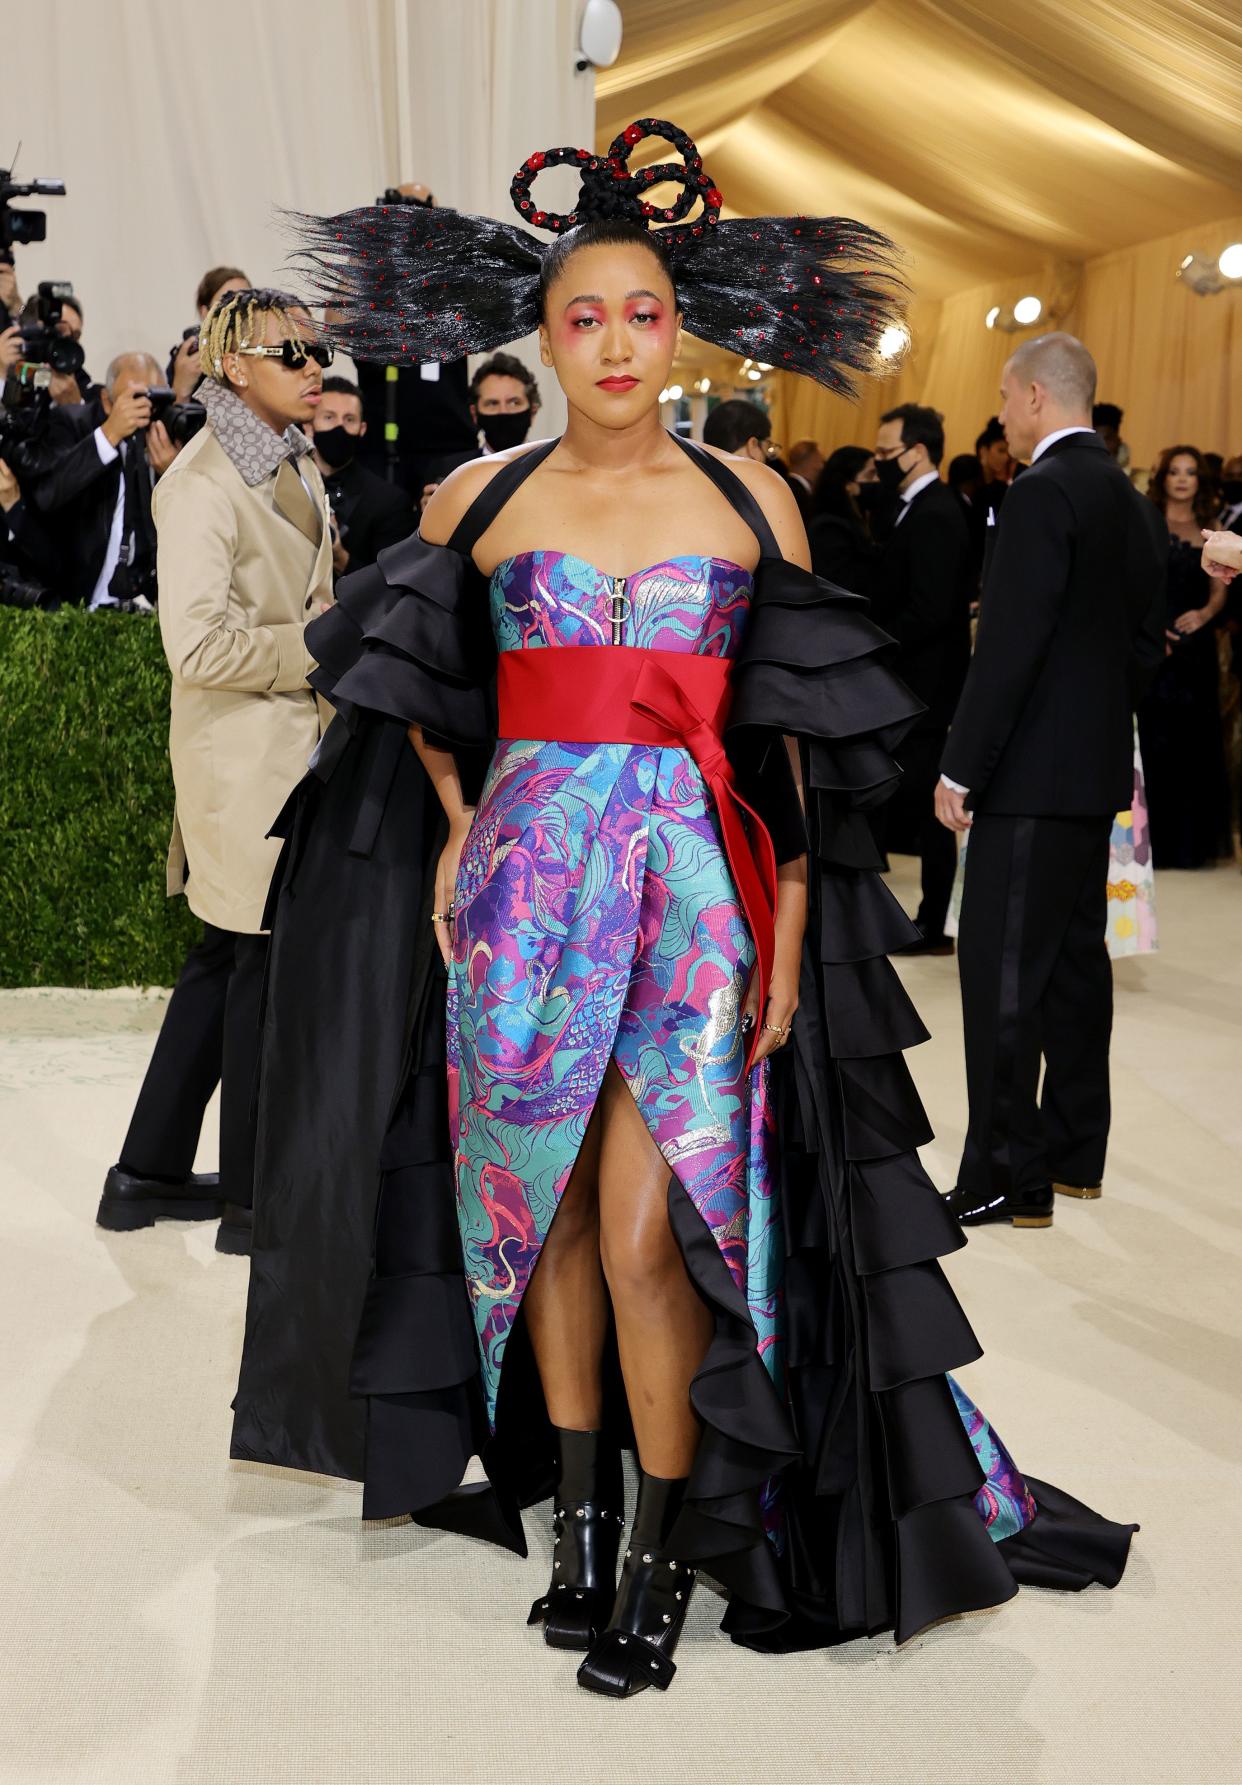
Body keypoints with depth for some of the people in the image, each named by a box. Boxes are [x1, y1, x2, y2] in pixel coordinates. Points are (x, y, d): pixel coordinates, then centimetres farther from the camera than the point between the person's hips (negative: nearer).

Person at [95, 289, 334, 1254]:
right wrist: (319, 650, -16)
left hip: (296, 742, 9)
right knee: (264, 964, 0)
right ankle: (254, 1202, 15)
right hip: (245, 752, -9)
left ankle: (149, 1174, 28)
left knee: (230, 956, 16)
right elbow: (199, 647, -23)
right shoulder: (202, 482, -16)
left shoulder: (296, 466, 12)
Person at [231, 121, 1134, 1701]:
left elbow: (792, 736, 4)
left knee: (648, 1232, -7)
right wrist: (460, 839, 4)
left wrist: (790, 915, -2)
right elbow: (422, 696, 16)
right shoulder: (475, 500, 6)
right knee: (545, 1205, 8)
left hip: (699, 881, -2)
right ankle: (580, 1515, 25)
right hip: (528, 883, 2)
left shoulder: (750, 498, 5)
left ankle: (669, 1549, 11)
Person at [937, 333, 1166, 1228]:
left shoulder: (1044, 492, -15)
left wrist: (960, 768, -16)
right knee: (1076, 957, 14)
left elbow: (1009, 644, -20)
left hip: (1034, 772, -9)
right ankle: (1075, 1153, 23)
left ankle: (1007, 1179, -2)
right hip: (1099, 768, 10)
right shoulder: (1128, 497, 13)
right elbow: (1145, 640, 16)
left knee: (1003, 972, -5)